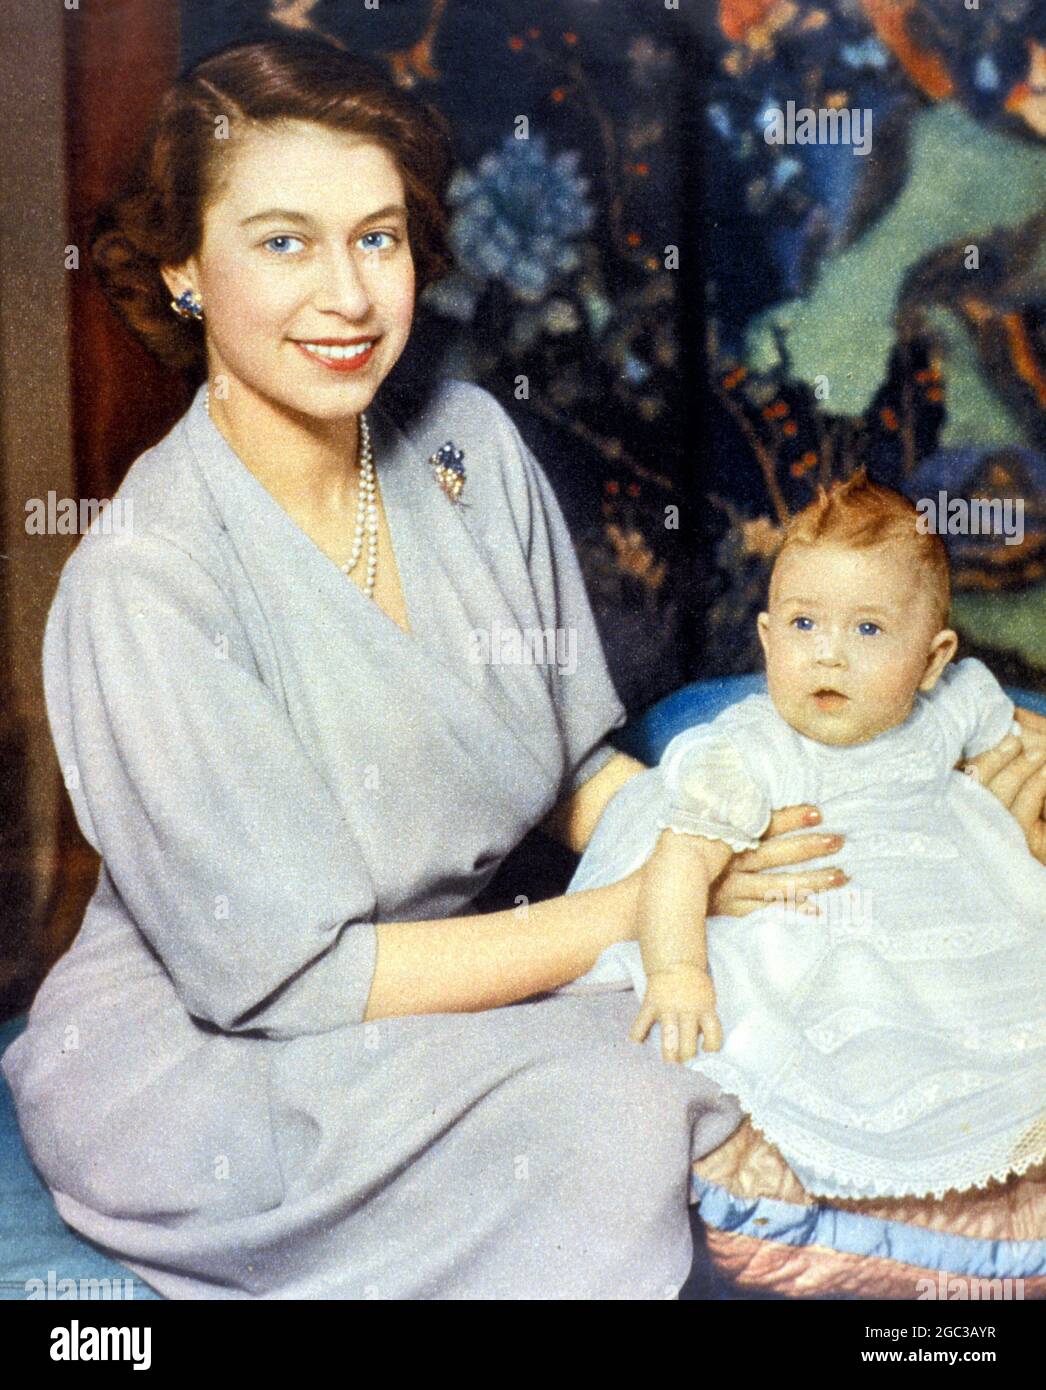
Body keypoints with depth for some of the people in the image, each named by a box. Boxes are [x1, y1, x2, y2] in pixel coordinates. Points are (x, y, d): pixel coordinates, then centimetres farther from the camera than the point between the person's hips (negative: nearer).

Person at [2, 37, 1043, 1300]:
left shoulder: (470, 447, -4)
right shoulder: (140, 587, -23)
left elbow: (577, 767, 5)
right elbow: (288, 977, -21)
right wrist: (659, 904, -19)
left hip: (442, 984, 5)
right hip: (196, 1058, -5)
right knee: (610, 1108, -28)